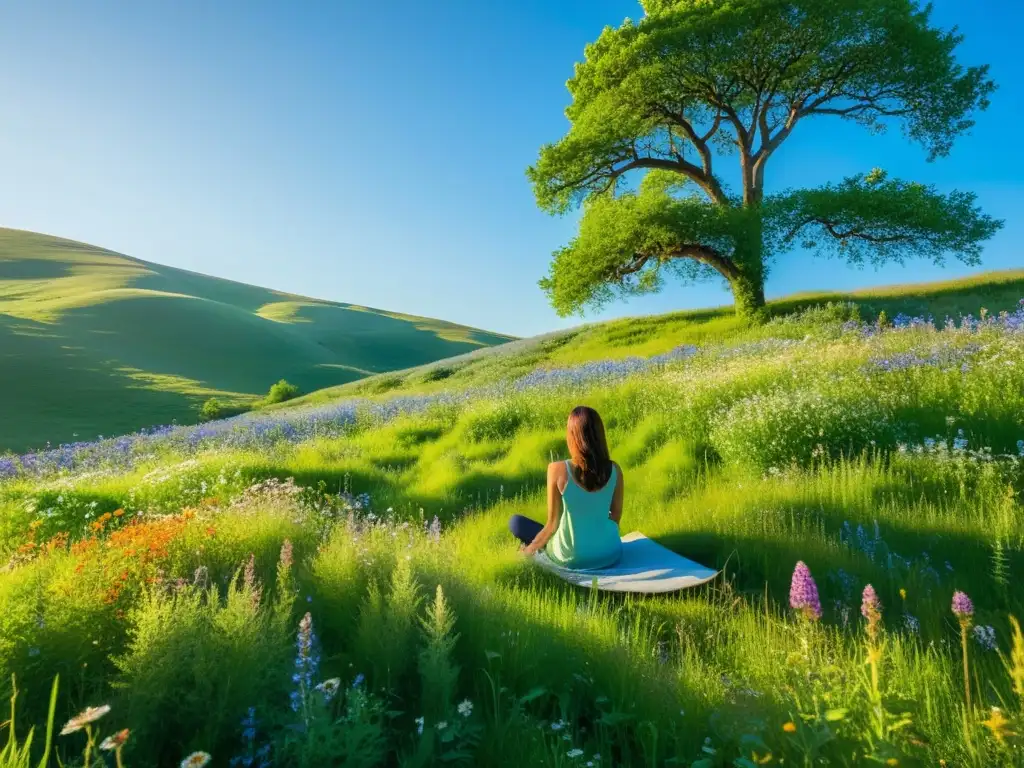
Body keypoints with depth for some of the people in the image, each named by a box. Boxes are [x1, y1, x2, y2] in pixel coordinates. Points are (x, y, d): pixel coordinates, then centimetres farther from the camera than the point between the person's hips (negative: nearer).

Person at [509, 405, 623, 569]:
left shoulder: (557, 469, -23)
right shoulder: (614, 470, -12)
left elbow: (552, 524, -15)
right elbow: (616, 517, 1)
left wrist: (529, 549, 2)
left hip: (573, 558, -4)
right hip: (611, 553, 4)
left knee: (515, 522, 15)